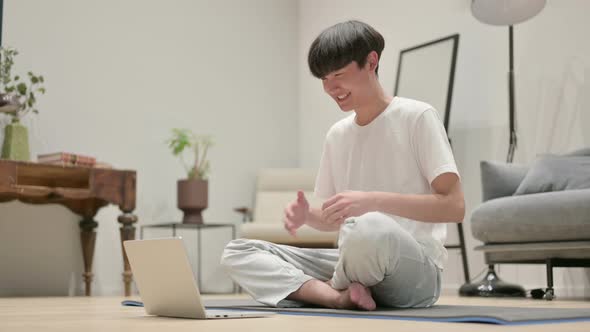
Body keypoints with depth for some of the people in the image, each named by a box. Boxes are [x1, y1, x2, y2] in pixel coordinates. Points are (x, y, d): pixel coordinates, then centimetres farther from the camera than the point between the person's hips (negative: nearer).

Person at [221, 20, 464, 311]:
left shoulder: (417, 117, -4)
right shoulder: (337, 135, 15)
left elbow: (454, 207, -12)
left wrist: (374, 200, -24)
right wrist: (308, 216, -3)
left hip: (415, 269, -6)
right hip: (352, 265, 6)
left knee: (367, 228, -41)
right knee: (238, 254, -6)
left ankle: (333, 288, -10)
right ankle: (340, 296, -23)